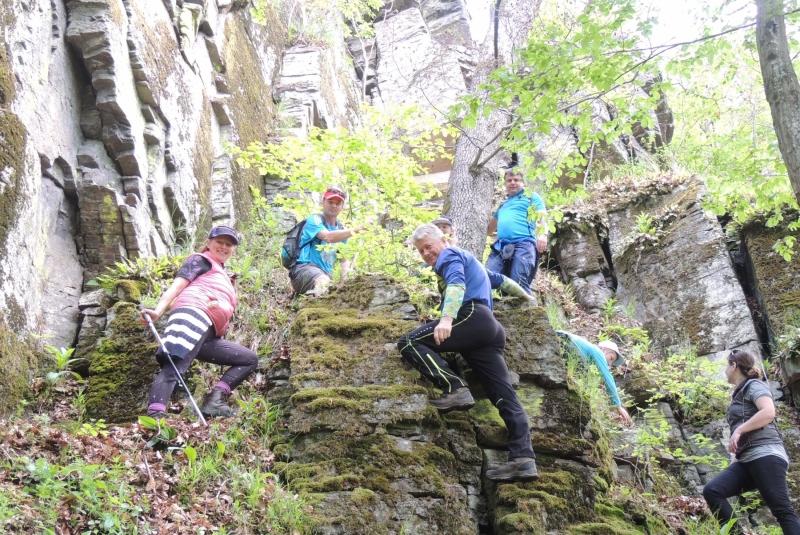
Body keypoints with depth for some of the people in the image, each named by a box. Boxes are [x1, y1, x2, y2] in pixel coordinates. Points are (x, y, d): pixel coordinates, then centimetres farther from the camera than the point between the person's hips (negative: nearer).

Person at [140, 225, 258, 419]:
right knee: (173, 367, -27)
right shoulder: (201, 260, 17)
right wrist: (157, 311, -17)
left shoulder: (222, 276, 41)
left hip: (207, 333, 9)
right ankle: (154, 417, -45)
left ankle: (214, 400, -9)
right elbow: (176, 287, -1)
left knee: (250, 359, 10)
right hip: (193, 314, -9)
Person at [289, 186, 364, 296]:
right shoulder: (315, 219, -4)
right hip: (304, 267, -9)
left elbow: (344, 259, 18)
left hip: (325, 273, 9)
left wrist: (346, 279, -3)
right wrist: (355, 230, -32)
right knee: (323, 284, -38)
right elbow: (328, 237, -25)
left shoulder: (341, 229, 18)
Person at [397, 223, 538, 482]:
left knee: (408, 342, -15)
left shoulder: (450, 255, 9)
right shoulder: (468, 261, 38)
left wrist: (446, 318, -30)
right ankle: (523, 459, -13)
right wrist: (524, 294, 70)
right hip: (491, 330, 10)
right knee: (505, 396, -2)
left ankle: (456, 389, -27)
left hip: (473, 317, -10)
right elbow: (499, 279, 52)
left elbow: (457, 284, -13)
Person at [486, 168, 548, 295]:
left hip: (523, 244, -5)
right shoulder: (503, 204, 35)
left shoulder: (531, 197, 19)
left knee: (519, 285, -22)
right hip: (500, 246, 6)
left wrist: (542, 234, -17)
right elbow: (490, 227, 44)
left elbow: (542, 216, 3)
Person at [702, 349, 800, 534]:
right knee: (711, 491, -10)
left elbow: (768, 412, -18)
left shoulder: (754, 385, 2)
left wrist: (738, 430, -18)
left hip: (765, 455, -9)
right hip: (746, 460, 9)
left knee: (782, 509, -15)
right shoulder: (739, 394, 27)